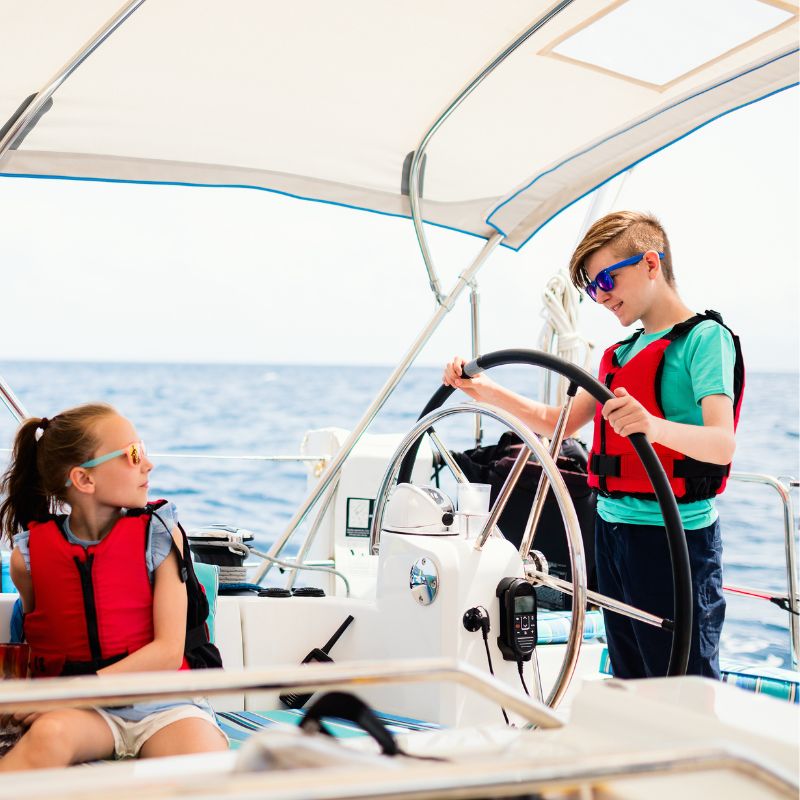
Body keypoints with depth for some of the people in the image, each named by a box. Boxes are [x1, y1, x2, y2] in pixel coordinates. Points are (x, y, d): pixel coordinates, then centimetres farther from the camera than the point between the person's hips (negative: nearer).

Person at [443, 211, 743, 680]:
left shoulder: (705, 338, -10)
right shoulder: (623, 352, 17)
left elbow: (723, 443, -23)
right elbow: (561, 422, 19)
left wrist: (656, 427, -43)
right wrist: (486, 391, 7)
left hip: (674, 538, -8)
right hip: (613, 531, 8)